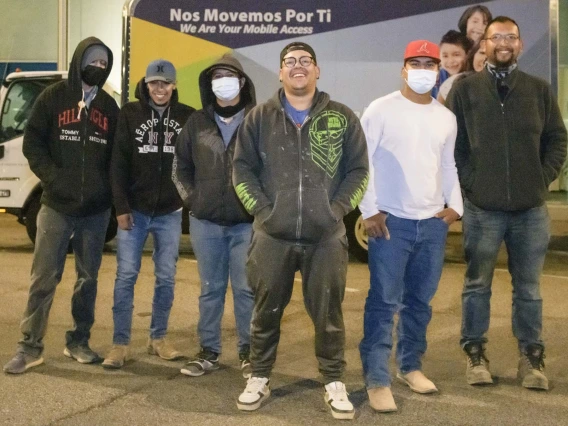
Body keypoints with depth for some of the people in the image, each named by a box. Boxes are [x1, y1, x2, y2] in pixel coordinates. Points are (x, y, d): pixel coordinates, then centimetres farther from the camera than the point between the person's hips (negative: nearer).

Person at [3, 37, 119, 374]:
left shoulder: (109, 106, 10)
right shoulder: (53, 97, 1)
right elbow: (32, 144, -2)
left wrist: (111, 190, 0)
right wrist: (53, 177, -12)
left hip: (97, 209, 3)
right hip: (57, 206, -3)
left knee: (88, 277, 10)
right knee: (44, 277, -2)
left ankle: (79, 341, 21)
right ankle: (31, 346, 6)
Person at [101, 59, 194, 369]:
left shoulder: (187, 117, 2)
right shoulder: (130, 114, 0)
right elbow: (118, 163, -2)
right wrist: (121, 206, -8)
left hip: (170, 212, 1)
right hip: (134, 210, -1)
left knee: (166, 277, 7)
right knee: (126, 275, -1)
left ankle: (158, 338, 20)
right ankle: (120, 343, 5)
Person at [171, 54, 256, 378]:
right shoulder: (197, 122, 8)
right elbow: (181, 165, 15)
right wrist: (191, 197, 4)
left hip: (246, 222, -3)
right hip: (205, 222, 3)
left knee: (246, 289, 3)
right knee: (211, 289, 11)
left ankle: (248, 353, 15)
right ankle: (209, 351, 20)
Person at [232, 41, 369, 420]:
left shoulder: (343, 118, 5)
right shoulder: (260, 118, 6)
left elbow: (359, 170, 6)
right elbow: (242, 168, 6)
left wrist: (338, 209, -4)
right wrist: (262, 210, -4)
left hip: (327, 237, 0)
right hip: (272, 235, 1)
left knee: (328, 313, 5)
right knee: (267, 310, 10)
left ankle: (334, 382, 20)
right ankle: (259, 378, 25)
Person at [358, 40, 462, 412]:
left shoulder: (446, 117, 12)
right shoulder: (381, 109, -4)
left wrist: (455, 206, 6)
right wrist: (369, 211, -9)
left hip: (433, 223, 5)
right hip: (391, 221, -5)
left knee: (420, 300, 12)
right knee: (384, 302, -4)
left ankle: (410, 365, 27)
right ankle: (377, 379, 2)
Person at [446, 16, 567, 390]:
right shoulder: (464, 89, 1)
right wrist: (468, 181, -5)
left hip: (531, 208, 1)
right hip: (482, 207, -1)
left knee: (529, 288, 9)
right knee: (477, 285, 8)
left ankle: (532, 357, 20)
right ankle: (476, 354, 20)